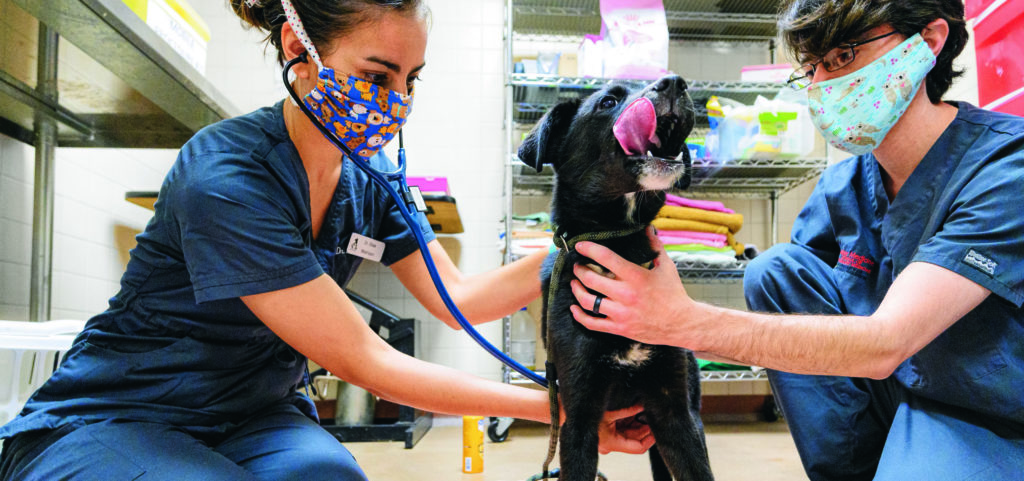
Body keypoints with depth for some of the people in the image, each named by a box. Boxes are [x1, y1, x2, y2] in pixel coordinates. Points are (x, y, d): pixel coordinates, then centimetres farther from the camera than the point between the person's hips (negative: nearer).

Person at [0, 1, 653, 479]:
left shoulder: (369, 179, -3)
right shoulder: (227, 180, -28)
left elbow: (460, 298, -2)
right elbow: (365, 362, -27)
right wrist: (553, 407, -24)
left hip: (256, 417, 6)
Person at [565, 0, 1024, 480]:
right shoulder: (841, 187, -2)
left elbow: (883, 345, -33)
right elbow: (773, 318, 0)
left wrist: (684, 320, -38)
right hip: (897, 391, 6)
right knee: (774, 270, -12)